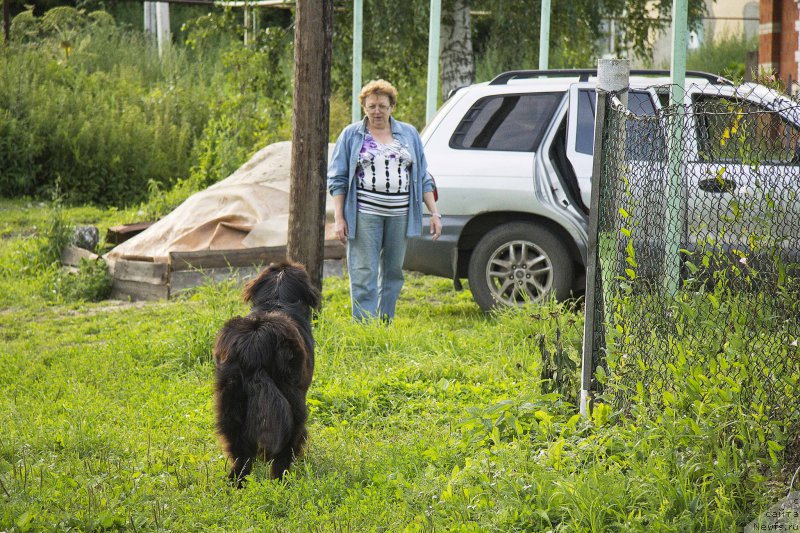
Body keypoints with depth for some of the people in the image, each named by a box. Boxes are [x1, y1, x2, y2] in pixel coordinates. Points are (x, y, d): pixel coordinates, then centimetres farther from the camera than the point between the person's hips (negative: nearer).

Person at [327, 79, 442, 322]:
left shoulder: (409, 134, 13)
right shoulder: (351, 135, 6)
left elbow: (423, 177, 14)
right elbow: (337, 179, 4)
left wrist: (434, 213, 6)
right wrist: (338, 218, -5)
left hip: (399, 215, 3)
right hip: (365, 214, -3)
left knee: (393, 272, 7)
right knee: (364, 274, -7)